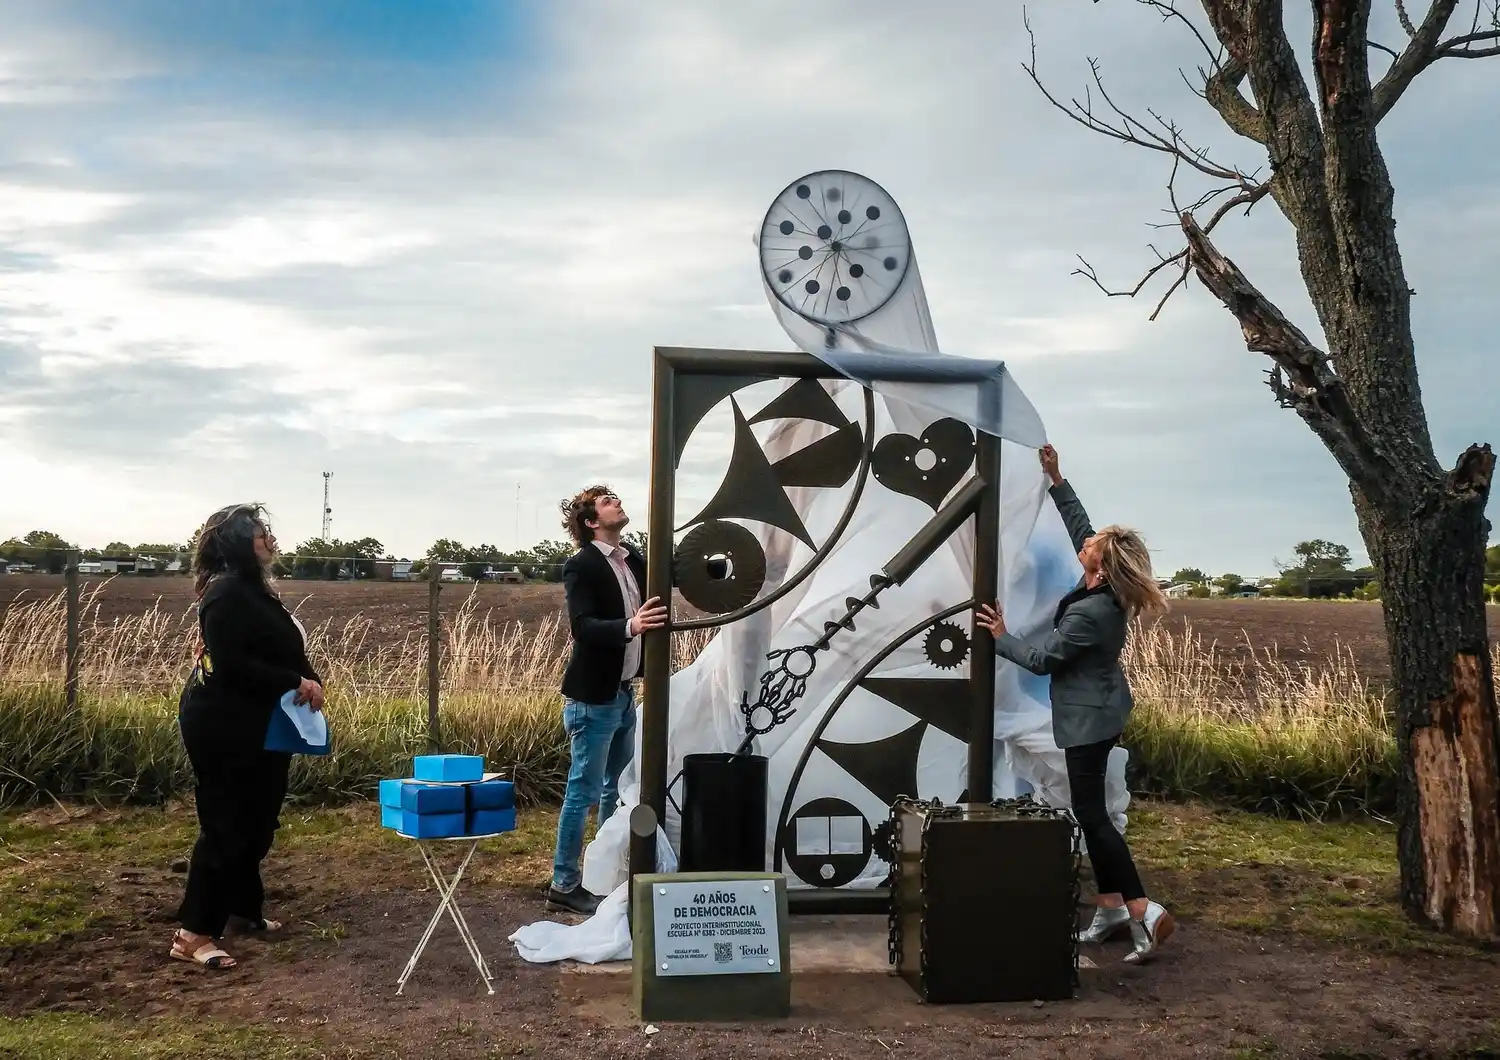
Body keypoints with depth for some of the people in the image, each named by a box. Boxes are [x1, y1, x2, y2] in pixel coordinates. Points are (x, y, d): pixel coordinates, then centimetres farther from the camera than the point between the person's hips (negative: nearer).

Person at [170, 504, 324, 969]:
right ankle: (194, 933, 1)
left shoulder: (255, 590, 13)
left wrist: (309, 683, 1)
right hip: (223, 727, -10)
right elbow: (230, 664, -26)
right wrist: (295, 682, -23)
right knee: (225, 825, -6)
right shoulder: (227, 592, -18)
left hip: (254, 727, 10)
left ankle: (244, 908, 30)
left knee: (255, 822, 17)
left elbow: (277, 654, 17)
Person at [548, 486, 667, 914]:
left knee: (618, 788, 18)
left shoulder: (632, 557, 8)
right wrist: (630, 626, -40)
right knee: (584, 791, -2)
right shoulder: (581, 566, -15)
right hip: (592, 699, -8)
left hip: (623, 693, 8)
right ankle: (564, 884, 8)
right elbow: (582, 626, -28)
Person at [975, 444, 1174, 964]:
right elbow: (1078, 524, 11)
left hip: (1088, 720, -10)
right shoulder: (1108, 591, -2)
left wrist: (1001, 637, -3)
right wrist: (1056, 480, 9)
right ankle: (1111, 907, 18)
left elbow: (1042, 658, -17)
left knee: (1090, 814, -6)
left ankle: (1144, 910, -8)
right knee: (1092, 811, 13)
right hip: (1098, 715, 10)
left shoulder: (1089, 612, -27)